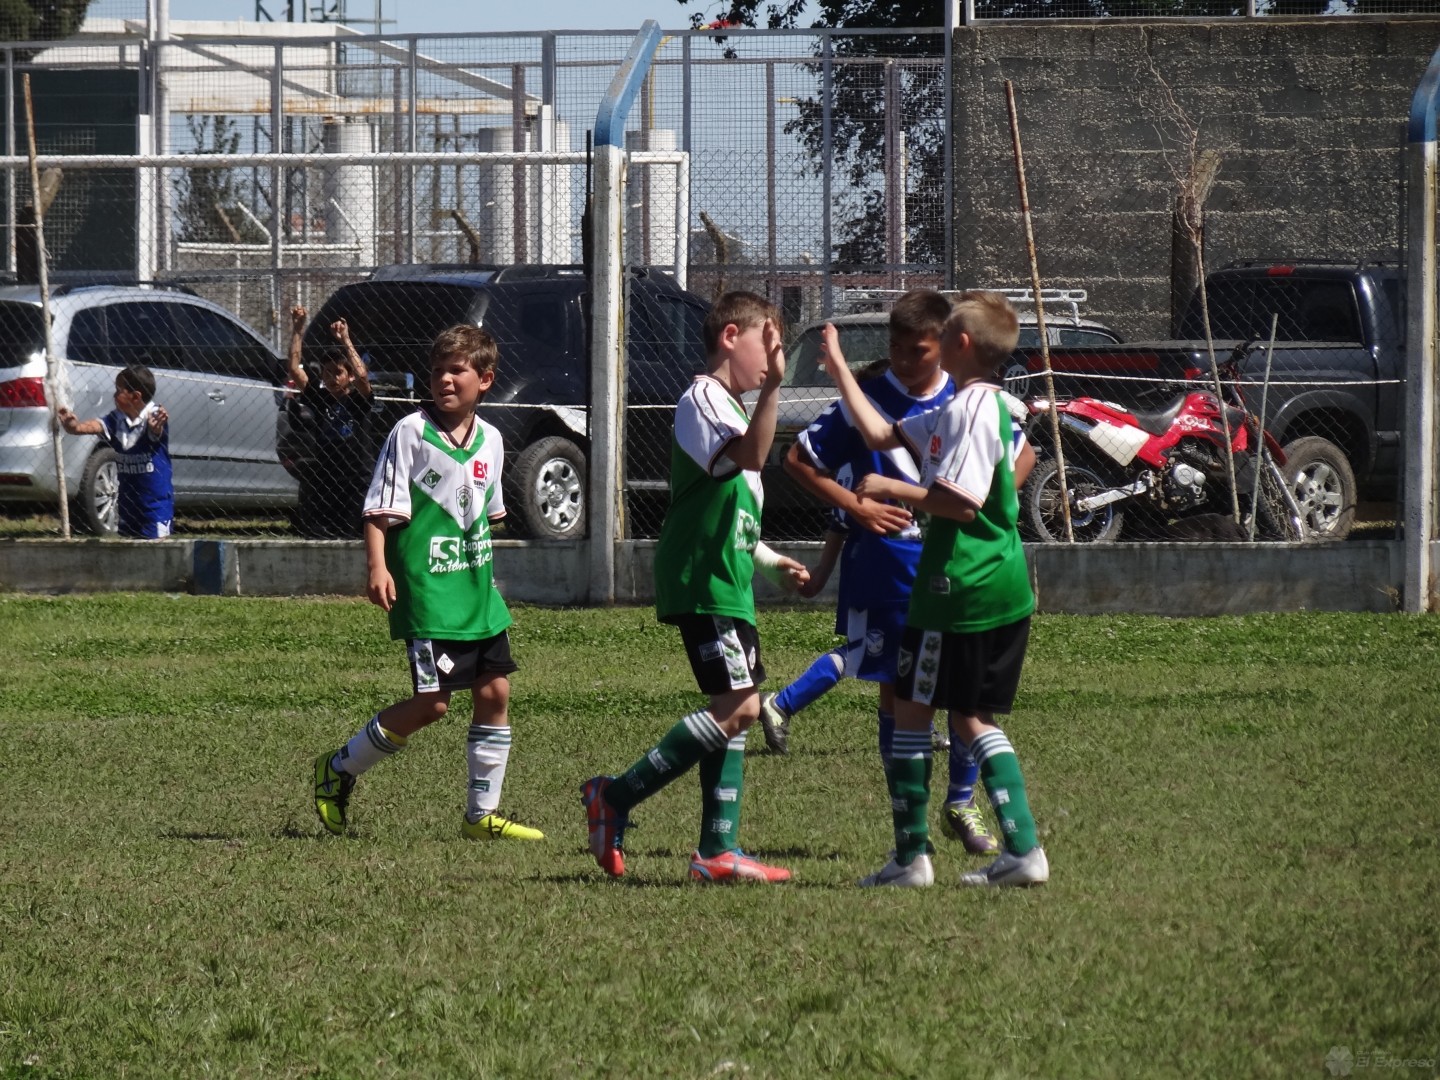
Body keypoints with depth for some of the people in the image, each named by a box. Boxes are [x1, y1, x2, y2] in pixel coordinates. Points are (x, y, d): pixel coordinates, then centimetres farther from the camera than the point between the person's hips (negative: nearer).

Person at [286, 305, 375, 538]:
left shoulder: (358, 400, 1)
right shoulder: (318, 398, 8)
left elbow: (362, 375, -19)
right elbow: (294, 369, 1)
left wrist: (345, 340, -19)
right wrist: (297, 331, -6)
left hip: (358, 481, -3)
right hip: (324, 480, 3)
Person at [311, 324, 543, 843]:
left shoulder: (489, 440, 9)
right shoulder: (411, 432, -10)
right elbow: (380, 510, -12)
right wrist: (377, 567, -23)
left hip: (477, 589, 7)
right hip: (426, 591, -7)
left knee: (495, 692, 3)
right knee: (432, 702, -10)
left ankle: (483, 813, 13)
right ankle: (338, 770, 8)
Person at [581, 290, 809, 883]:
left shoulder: (727, 405, 23)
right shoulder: (703, 399, -11)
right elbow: (749, 455, -31)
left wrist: (771, 560, 31)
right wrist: (771, 389, -39)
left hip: (725, 583, 11)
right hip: (702, 583, -11)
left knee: (735, 711, 8)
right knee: (739, 706, -16)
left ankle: (717, 851, 8)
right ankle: (615, 797, -12)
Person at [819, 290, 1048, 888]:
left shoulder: (971, 409, -15)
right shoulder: (993, 407, 15)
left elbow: (961, 503, -25)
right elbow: (882, 435, 22)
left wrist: (892, 489, -13)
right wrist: (839, 368, 26)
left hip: (961, 586, -9)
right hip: (1007, 587, 9)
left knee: (912, 711, 0)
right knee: (972, 719, 13)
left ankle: (911, 856, 3)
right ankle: (1023, 849, 5)